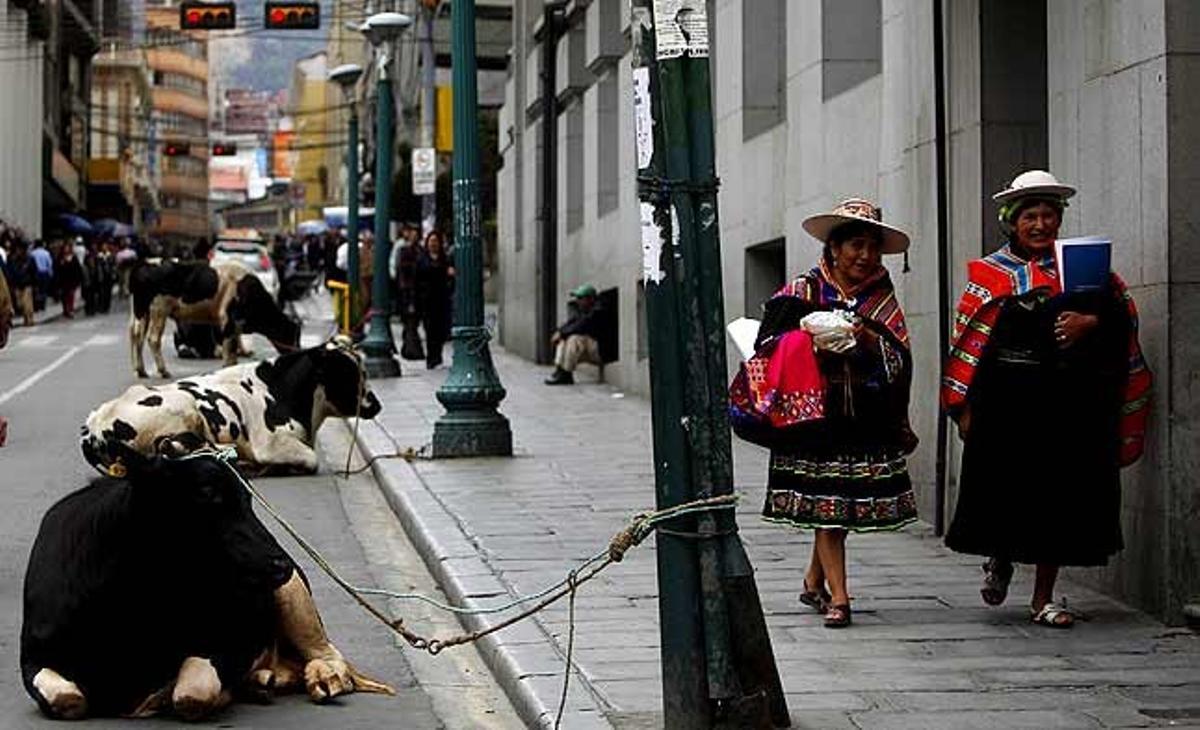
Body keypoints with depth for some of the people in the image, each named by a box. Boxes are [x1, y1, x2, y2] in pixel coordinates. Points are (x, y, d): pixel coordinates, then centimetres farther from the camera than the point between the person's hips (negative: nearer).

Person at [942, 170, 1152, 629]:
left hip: (1068, 402, 1)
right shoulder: (991, 275, 5)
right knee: (1005, 488, -1)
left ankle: (1043, 599, 14)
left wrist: (1090, 321, -17)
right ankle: (1000, 559, 32)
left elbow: (1121, 312, 4)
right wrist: (964, 407, -5)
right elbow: (969, 341, 1)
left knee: (1059, 493, 3)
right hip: (1007, 400, -1)